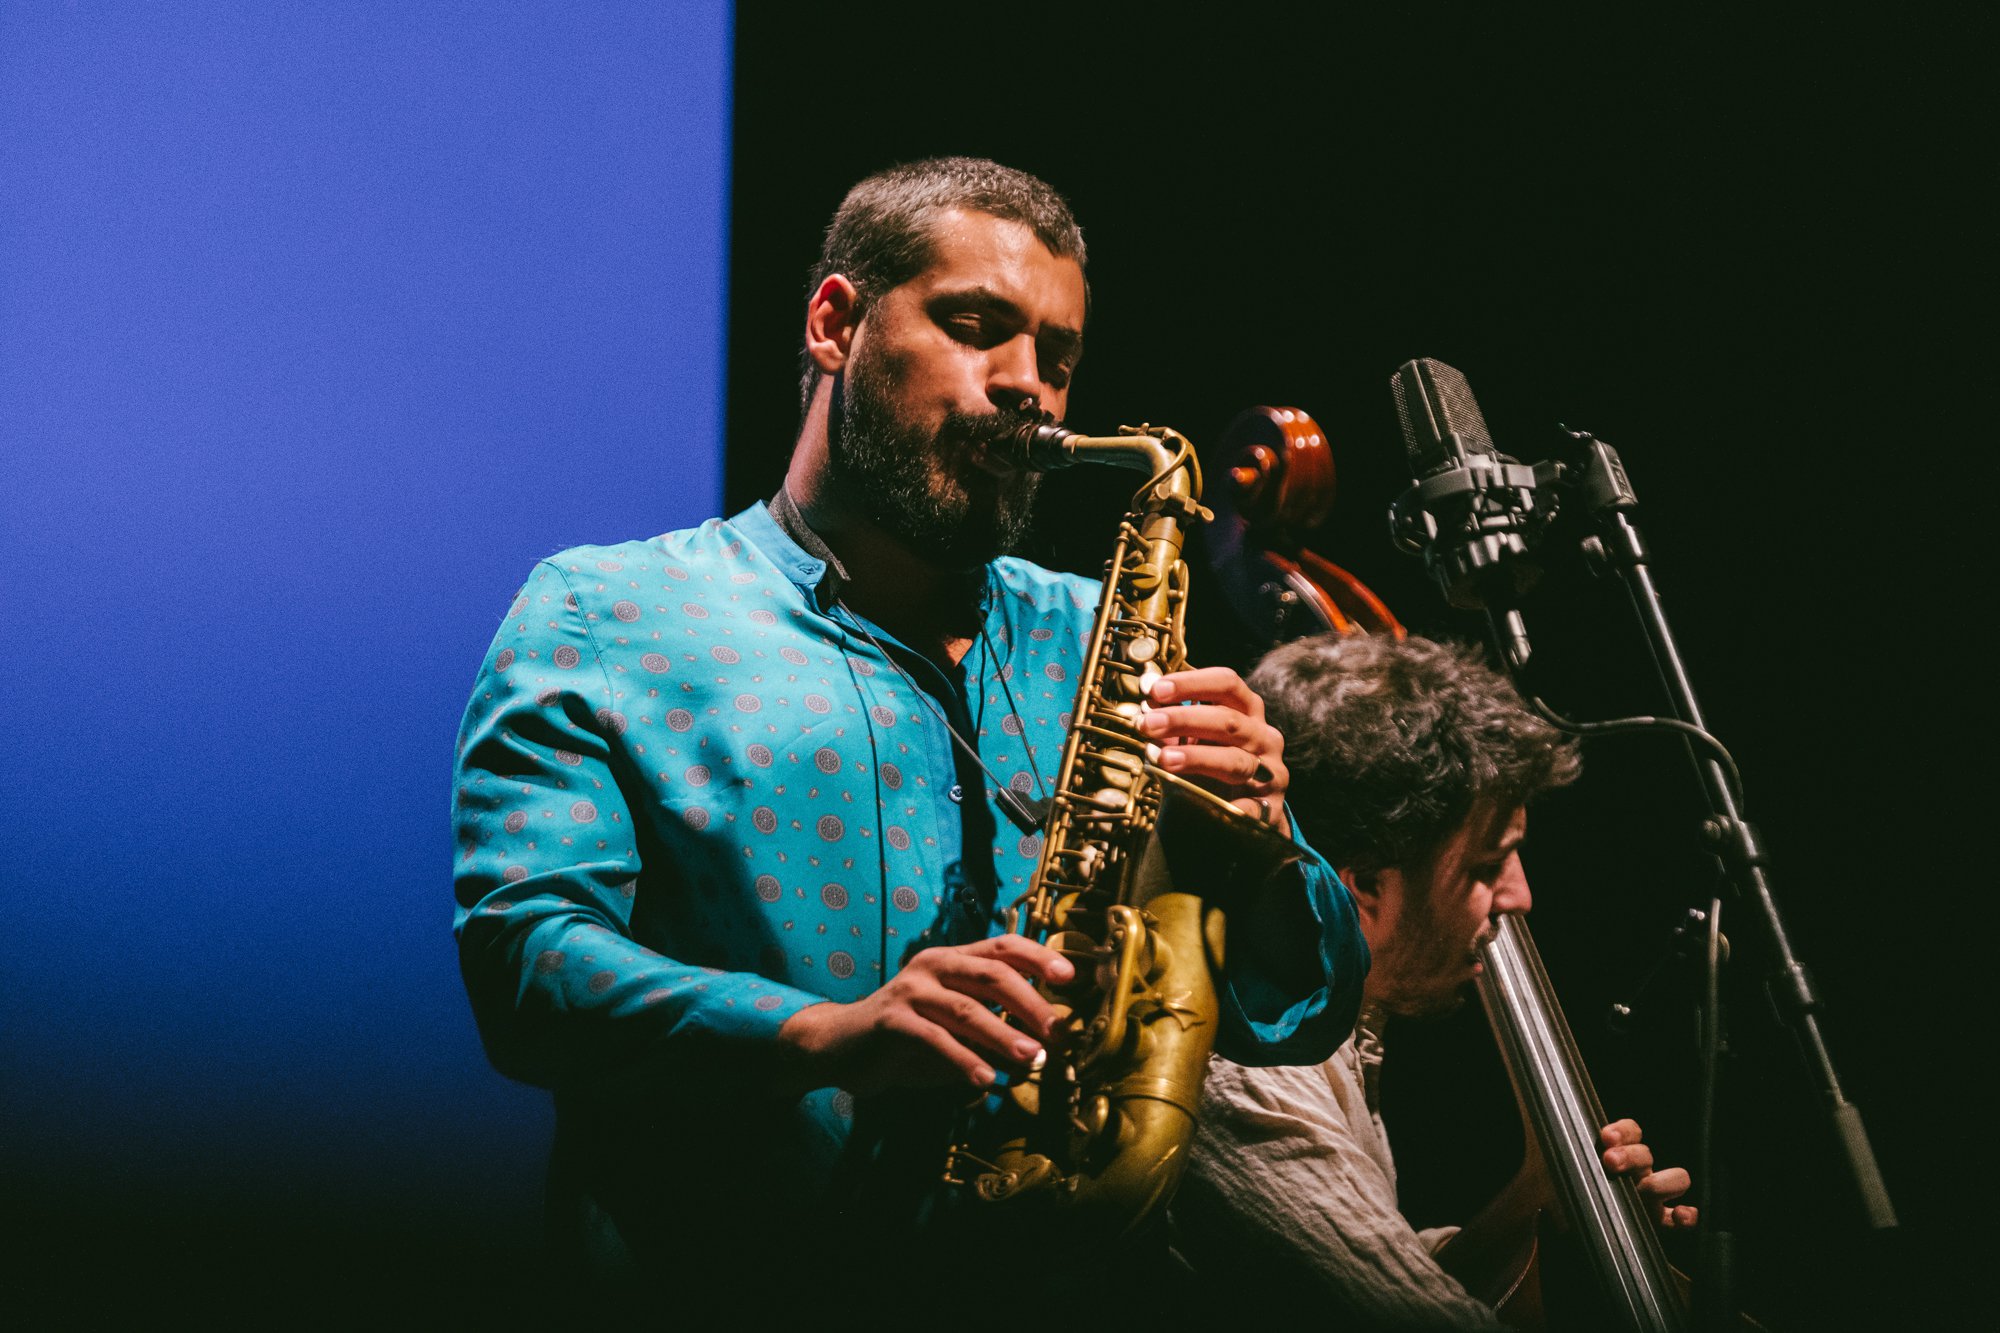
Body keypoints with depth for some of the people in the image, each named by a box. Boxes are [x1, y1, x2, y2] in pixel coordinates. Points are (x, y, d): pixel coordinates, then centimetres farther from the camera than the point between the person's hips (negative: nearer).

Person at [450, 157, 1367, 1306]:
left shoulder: (1097, 643, 18)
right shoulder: (602, 616, 6)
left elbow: (1308, 1016, 16)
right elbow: (522, 955, -7)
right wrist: (827, 1037, -22)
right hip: (715, 1289, -3)